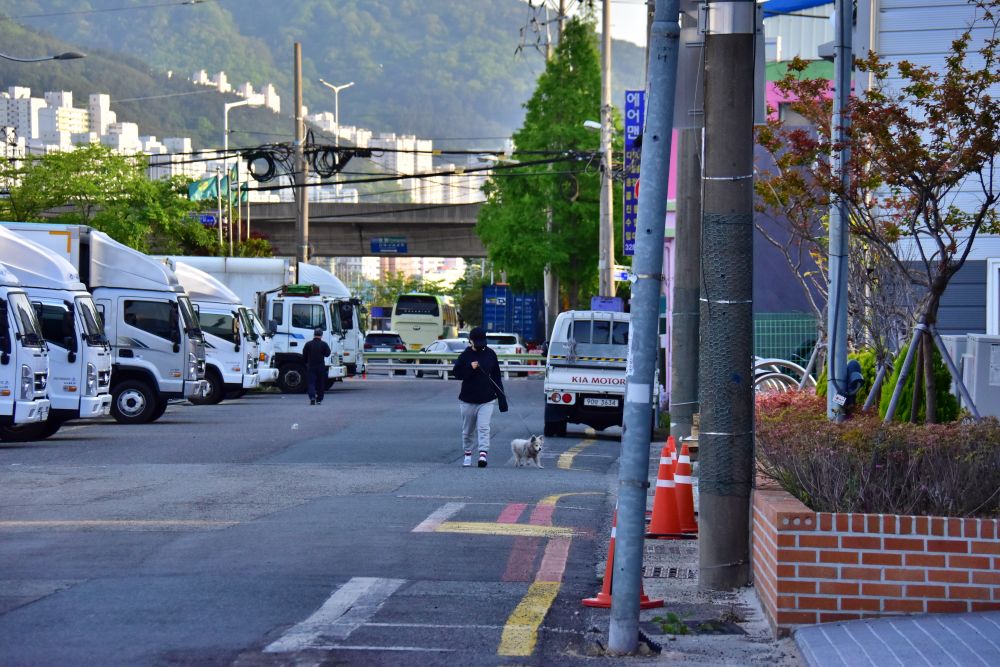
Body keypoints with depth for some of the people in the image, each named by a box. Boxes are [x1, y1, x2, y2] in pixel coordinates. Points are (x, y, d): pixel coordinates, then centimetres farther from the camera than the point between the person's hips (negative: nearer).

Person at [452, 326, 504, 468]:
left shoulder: (490, 354, 4)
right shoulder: (465, 355, -1)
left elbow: (496, 375, 9)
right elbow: (456, 372, -5)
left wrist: (500, 392, 5)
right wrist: (470, 368, -19)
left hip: (487, 399, 0)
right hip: (468, 399, 0)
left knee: (484, 428, -12)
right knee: (468, 429, 11)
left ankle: (483, 453, -19)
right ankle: (467, 454, 25)